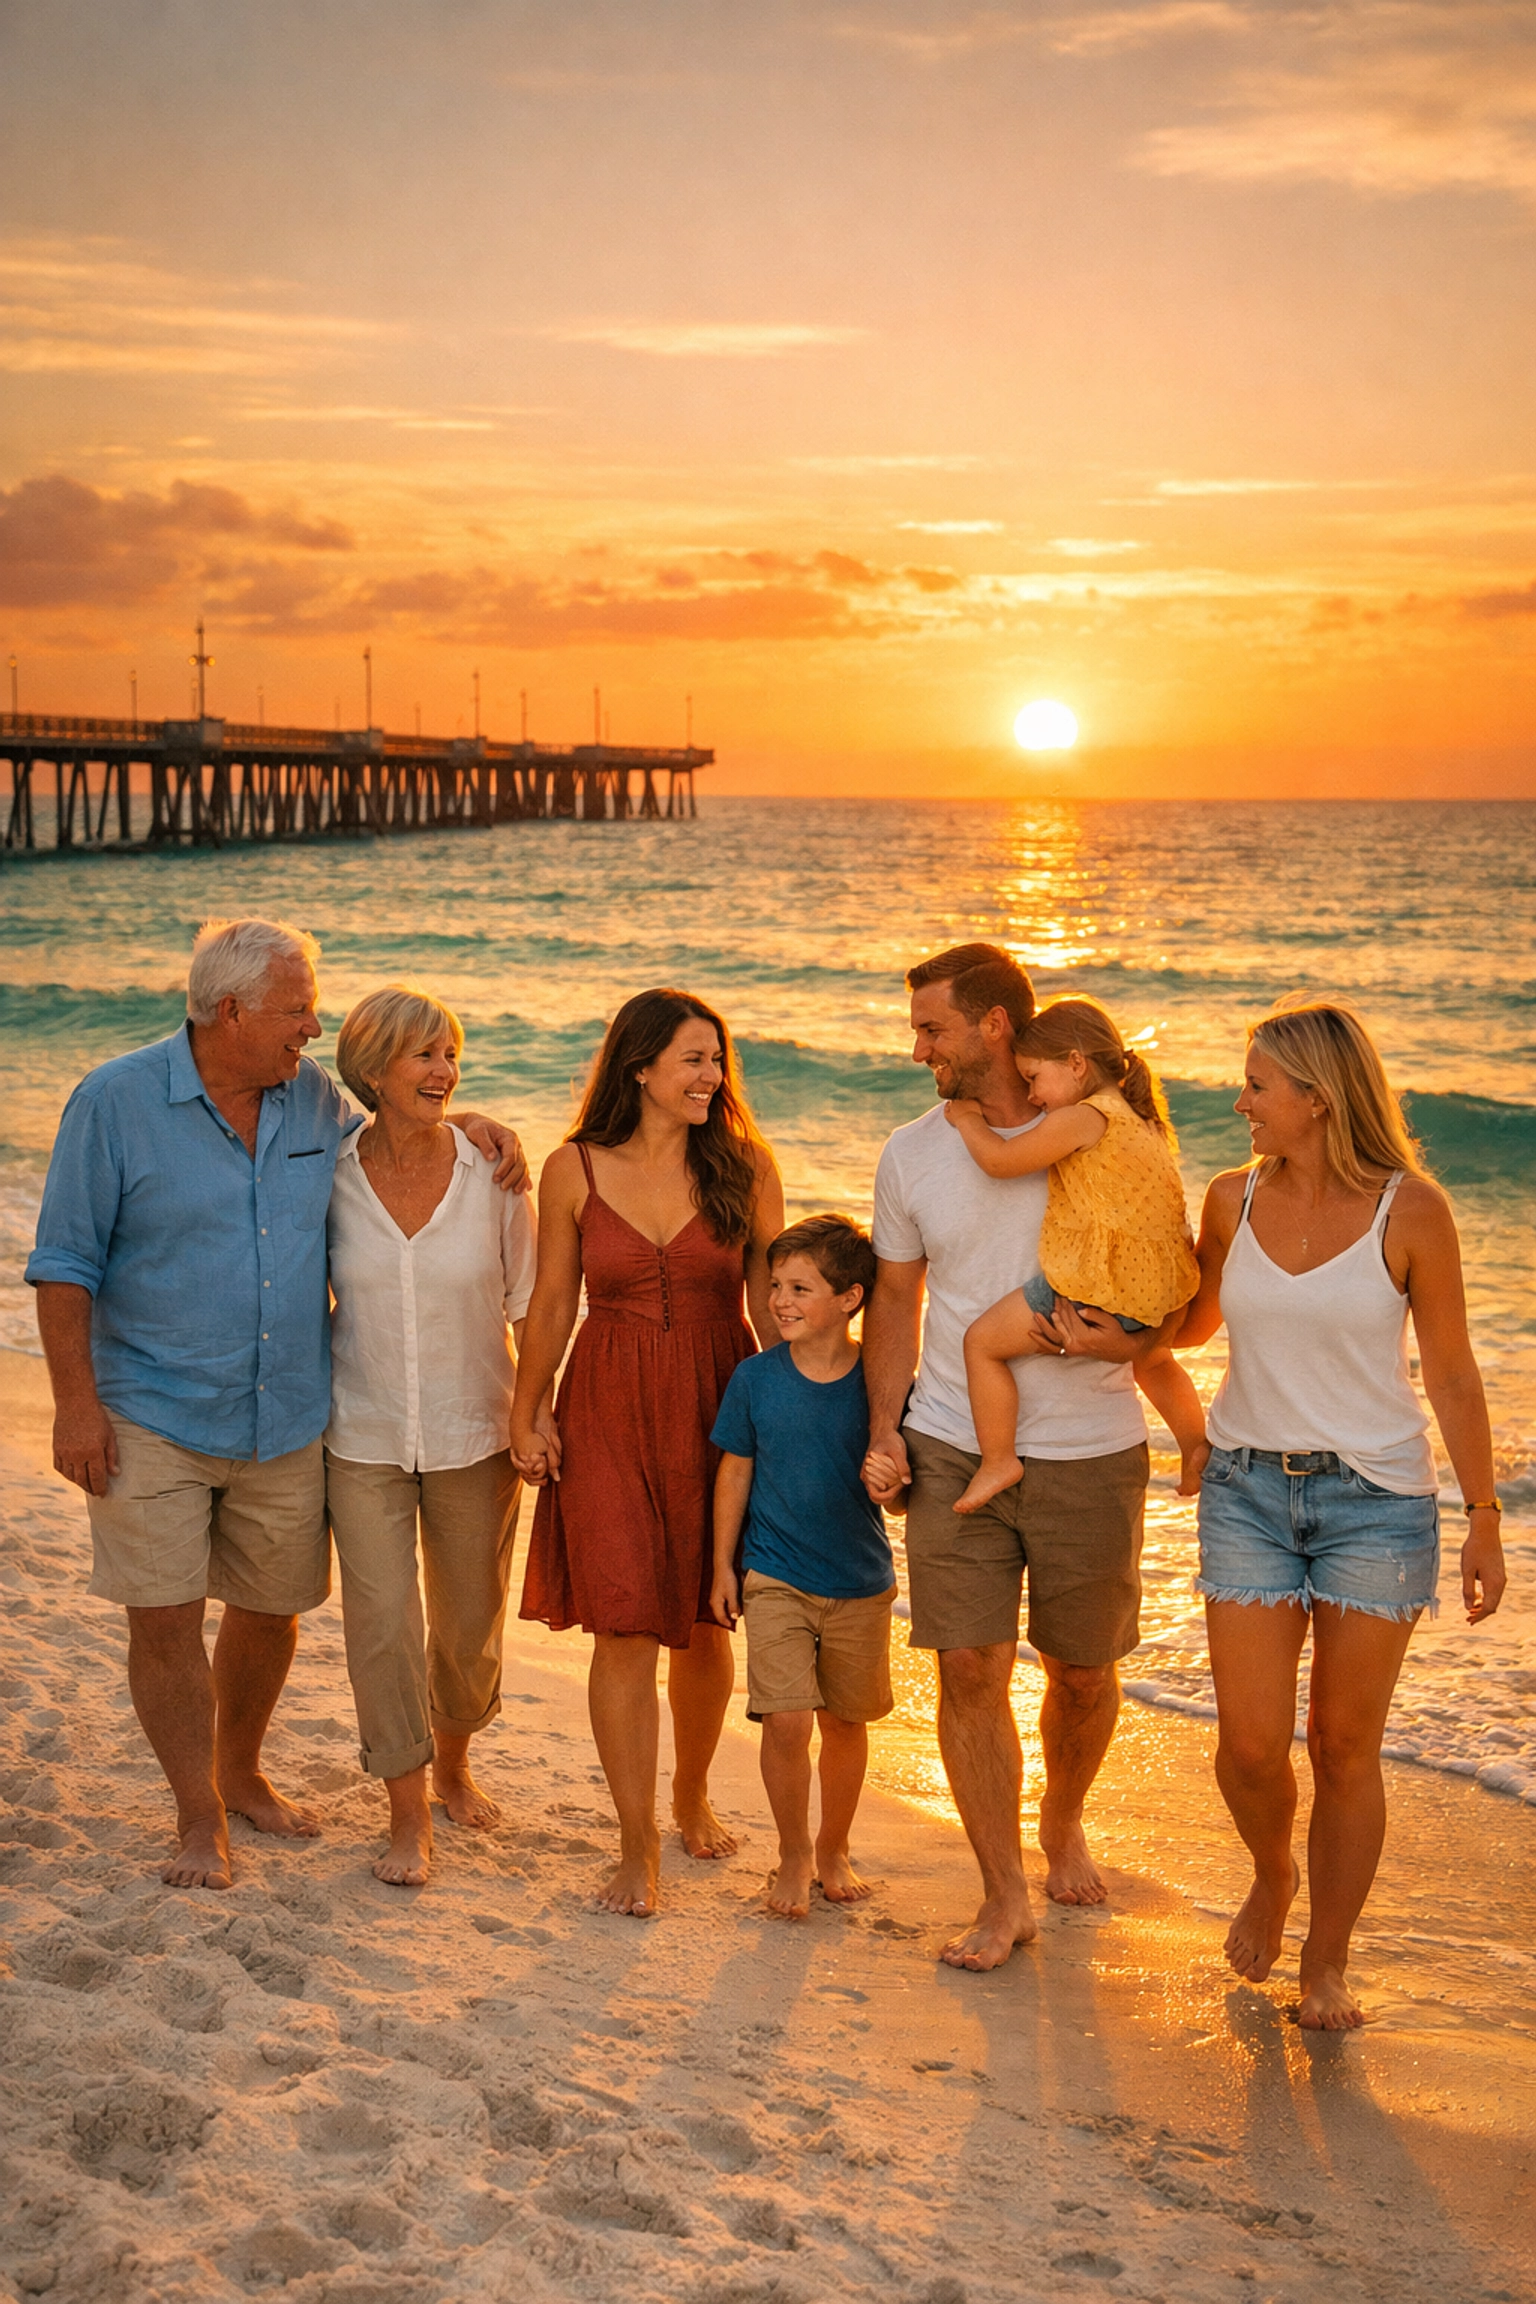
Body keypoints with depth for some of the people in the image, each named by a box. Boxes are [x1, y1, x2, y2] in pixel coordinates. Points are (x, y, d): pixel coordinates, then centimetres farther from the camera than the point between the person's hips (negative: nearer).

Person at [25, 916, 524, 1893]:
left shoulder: (315, 1098, 3)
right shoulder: (116, 1101, -10)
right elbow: (65, 1263, -7)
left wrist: (469, 1124, 3)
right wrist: (75, 1401, -12)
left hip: (287, 1419, 4)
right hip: (154, 1416, -4)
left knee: (271, 1609, 14)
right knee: (166, 1618, -4)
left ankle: (240, 1771, 38)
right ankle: (200, 1817, 14)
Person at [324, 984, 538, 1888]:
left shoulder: (493, 1175, -9)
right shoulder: (330, 1177, -7)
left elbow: (529, 1306, -1)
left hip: (473, 1438, 1)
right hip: (364, 1439, 0)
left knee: (471, 1625, 13)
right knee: (382, 1621, -4)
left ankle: (453, 1763, 41)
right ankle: (409, 1817, 12)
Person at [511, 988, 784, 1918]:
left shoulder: (746, 1165, -2)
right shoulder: (575, 1171, -2)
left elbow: (771, 1298, 2)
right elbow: (553, 1302, 6)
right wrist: (527, 1414, 7)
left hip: (719, 1405, 1)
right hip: (608, 1413, -1)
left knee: (704, 1622, 12)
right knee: (623, 1629, -3)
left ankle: (693, 1794, 38)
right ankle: (640, 1848, 10)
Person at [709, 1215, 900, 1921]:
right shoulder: (755, 1378, -5)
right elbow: (735, 1472, 5)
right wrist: (723, 1567, 6)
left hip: (860, 1584, 1)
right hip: (775, 1578, 0)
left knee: (844, 1722, 12)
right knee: (786, 1722, -9)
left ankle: (834, 1849, 34)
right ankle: (793, 1853, 14)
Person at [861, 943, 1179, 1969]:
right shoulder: (913, 1153, 3)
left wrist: (1115, 1339, -21)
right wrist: (883, 1430, 2)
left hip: (1090, 1452, -1)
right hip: (954, 1450, 2)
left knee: (1083, 1670, 11)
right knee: (969, 1666, -4)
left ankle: (1063, 1824, 41)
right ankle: (1004, 1897, 11)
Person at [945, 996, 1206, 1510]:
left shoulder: (1079, 1119, -12)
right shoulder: (1138, 1118, 17)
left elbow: (999, 1159, -11)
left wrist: (967, 1117, 5)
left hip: (1100, 1289, -9)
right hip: (1157, 1289, 9)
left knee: (982, 1341, 2)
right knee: (1152, 1360, 39)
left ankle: (997, 1460, 5)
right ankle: (1197, 1449, 46)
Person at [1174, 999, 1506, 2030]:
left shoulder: (1411, 1208, -8)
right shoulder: (1234, 1199, 2)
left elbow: (1452, 1373, -1)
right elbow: (1197, 1321, 20)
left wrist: (1485, 1521, 0)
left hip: (1376, 1498, -2)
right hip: (1248, 1490, 3)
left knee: (1346, 1745, 5)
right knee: (1251, 1744, -1)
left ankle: (1328, 1964, 23)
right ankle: (1273, 1874, 33)